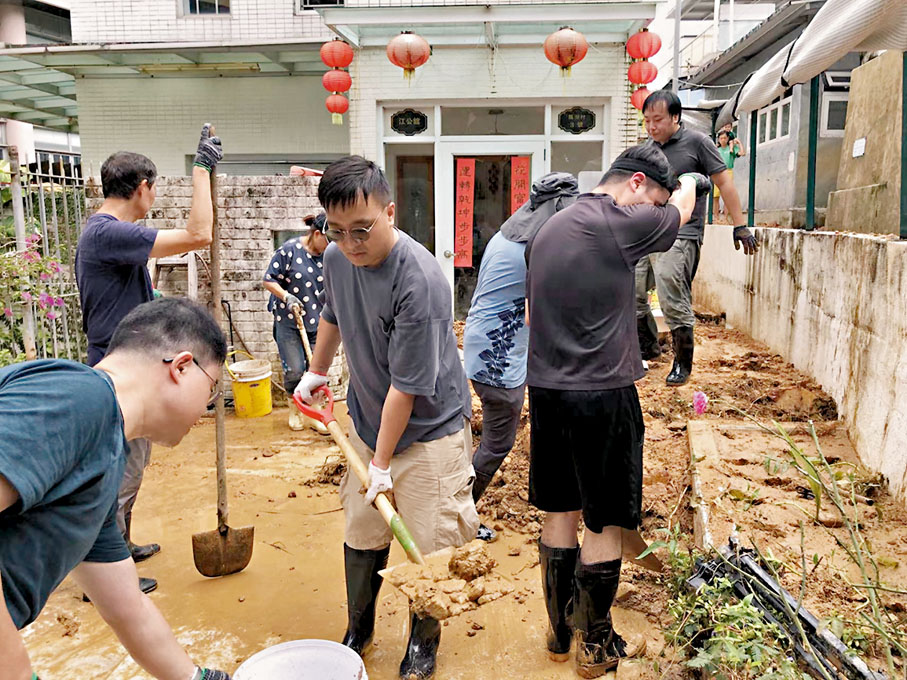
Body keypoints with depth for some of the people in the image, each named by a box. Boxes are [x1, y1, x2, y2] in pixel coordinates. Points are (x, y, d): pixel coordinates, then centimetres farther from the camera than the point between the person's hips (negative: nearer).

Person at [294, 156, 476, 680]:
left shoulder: (420, 280, -29)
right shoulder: (337, 259, -7)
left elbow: (407, 386, -25)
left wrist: (383, 464, -18)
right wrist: (317, 372, 30)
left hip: (428, 430, -6)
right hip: (368, 421, 6)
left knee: (427, 545, 4)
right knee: (361, 536, 15)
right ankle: (358, 629, 38)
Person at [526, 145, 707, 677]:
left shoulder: (548, 230, 13)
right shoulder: (621, 223, -11)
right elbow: (679, 211, 9)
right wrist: (690, 182, 31)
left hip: (545, 390, 8)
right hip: (602, 394, -8)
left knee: (560, 512, 16)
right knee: (606, 523, 6)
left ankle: (560, 633, 29)